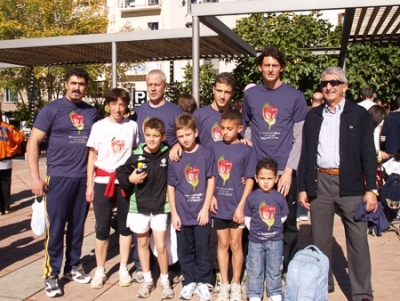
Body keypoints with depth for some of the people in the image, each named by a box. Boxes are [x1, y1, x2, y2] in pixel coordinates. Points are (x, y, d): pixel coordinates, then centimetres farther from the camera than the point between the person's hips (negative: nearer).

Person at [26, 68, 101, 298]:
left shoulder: (92, 112, 7)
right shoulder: (52, 109, -4)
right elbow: (33, 143, -5)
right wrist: (35, 177, -11)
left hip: (84, 178, 4)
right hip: (59, 177, -4)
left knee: (77, 226, 13)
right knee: (56, 227, 1)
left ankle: (73, 267, 28)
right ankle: (51, 274, 13)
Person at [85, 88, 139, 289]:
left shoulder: (132, 126, 2)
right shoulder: (98, 126, 1)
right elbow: (92, 157, 4)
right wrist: (89, 185, 0)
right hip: (103, 181, 0)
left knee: (125, 225, 9)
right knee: (102, 227, 4)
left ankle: (123, 269, 22)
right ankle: (100, 270, 18)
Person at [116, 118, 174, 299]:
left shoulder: (168, 154, -8)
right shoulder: (136, 156, -8)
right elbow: (120, 173, 1)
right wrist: (130, 179, -16)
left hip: (160, 206, -1)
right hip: (139, 206, 2)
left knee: (161, 246, -1)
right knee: (142, 243, 13)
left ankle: (165, 281, 19)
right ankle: (147, 280, 29)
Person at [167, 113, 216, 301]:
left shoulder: (206, 154, -4)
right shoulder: (174, 158, 1)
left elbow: (211, 181, -2)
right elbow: (171, 186, 4)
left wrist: (205, 208, -7)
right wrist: (174, 213, 0)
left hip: (201, 212, -2)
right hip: (182, 213, 2)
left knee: (202, 249, 7)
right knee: (185, 250, 11)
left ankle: (203, 282, 23)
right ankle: (189, 282, 27)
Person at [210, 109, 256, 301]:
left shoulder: (245, 150, -6)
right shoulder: (215, 147, 2)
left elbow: (249, 180, -6)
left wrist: (241, 206, -12)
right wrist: (211, 196, -4)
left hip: (236, 206, -3)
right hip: (219, 205, 3)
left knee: (235, 245, 8)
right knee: (223, 244, 12)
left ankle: (236, 284, 23)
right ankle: (224, 284, 24)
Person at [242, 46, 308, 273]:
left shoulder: (295, 96, 0)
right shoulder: (250, 95, 7)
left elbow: (299, 137, -2)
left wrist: (289, 170, -10)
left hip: (285, 170, -2)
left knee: (287, 223, 6)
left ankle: (288, 270, 22)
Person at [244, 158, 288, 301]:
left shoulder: (279, 197, -6)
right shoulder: (252, 197, -9)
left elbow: (283, 216, 7)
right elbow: (247, 218, 1)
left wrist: (275, 226, 2)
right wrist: (255, 229, -2)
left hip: (275, 240, 1)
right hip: (255, 240, -1)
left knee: (275, 269, 15)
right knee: (255, 270, 9)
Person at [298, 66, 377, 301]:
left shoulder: (359, 114, 3)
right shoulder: (313, 116, 10)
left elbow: (368, 153, 0)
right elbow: (305, 153, 9)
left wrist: (371, 189, -7)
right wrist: (303, 187, 5)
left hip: (350, 184, -2)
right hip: (319, 182, 3)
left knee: (358, 240, 1)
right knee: (320, 239, 11)